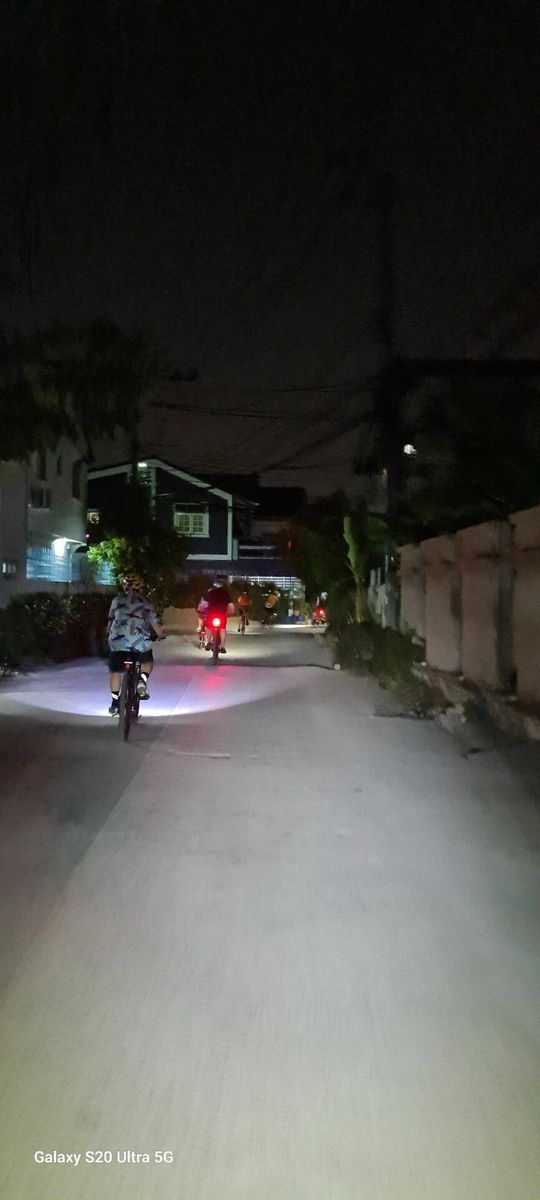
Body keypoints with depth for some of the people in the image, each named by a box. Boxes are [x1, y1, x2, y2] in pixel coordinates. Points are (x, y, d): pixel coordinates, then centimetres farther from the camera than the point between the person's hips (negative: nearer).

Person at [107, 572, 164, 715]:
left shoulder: (117, 600, 16)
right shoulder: (145, 603, 16)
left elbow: (111, 620, 20)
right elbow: (155, 623, 16)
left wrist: (109, 634, 38)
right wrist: (161, 635, 35)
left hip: (118, 640, 0)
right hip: (140, 641, 0)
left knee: (115, 671, 15)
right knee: (148, 661, 27)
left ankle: (115, 703, 17)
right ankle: (142, 682, 1)